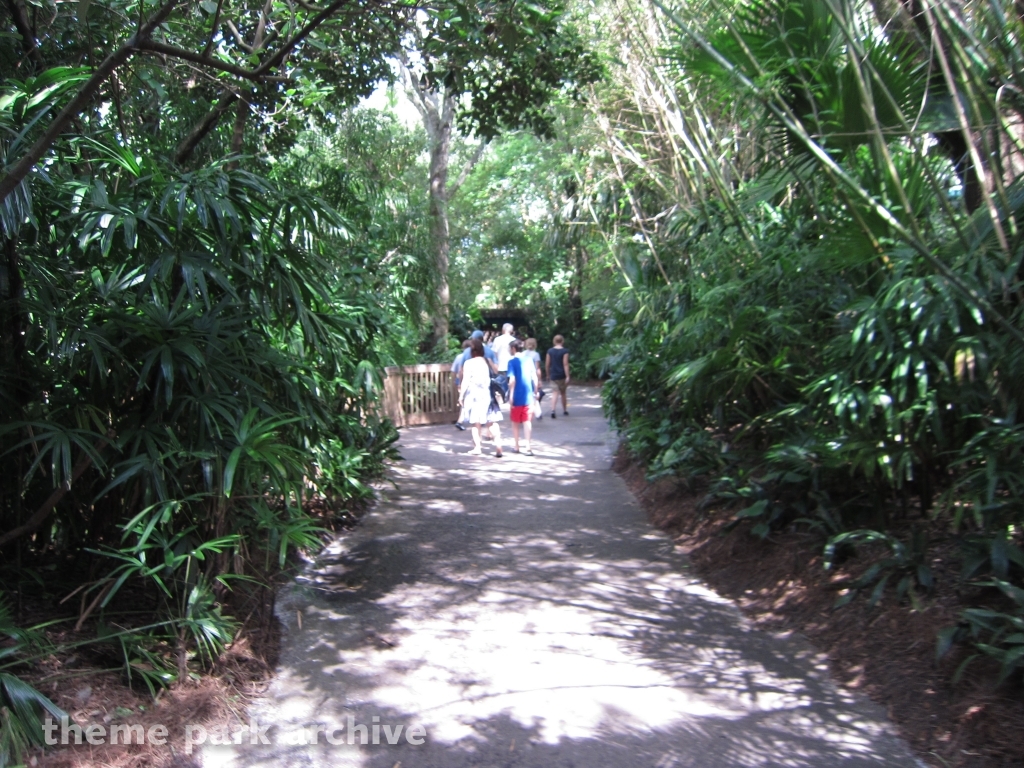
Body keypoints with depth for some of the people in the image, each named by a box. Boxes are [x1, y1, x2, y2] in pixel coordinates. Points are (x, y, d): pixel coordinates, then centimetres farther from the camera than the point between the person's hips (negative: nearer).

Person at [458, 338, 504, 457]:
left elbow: (466, 381, -10)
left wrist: (461, 395, -4)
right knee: (492, 421, 4)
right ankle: (498, 446, -8)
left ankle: (477, 447, 5)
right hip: (487, 393, 4)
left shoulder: (468, 363, -7)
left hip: (474, 394, -3)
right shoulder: (487, 361, 6)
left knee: (475, 421, 5)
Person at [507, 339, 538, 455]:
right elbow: (535, 378, 5)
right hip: (528, 396, 3)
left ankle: (516, 446, 22)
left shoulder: (512, 362, -7)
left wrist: (511, 396, -10)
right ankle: (528, 447, -3)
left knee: (515, 422, 13)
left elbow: (512, 380, -14)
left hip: (517, 397, -3)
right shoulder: (529, 360, 4)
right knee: (527, 421, 4)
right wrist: (535, 392, 16)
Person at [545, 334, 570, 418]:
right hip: (562, 375, -2)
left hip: (553, 375, 2)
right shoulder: (565, 351, -9)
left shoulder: (550, 351, 2)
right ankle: (565, 411, 25)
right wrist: (567, 376, -14)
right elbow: (565, 364, -14)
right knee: (563, 393, 12)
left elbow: (547, 364, 4)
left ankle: (553, 410, -14)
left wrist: (548, 375, 16)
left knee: (556, 392, 6)